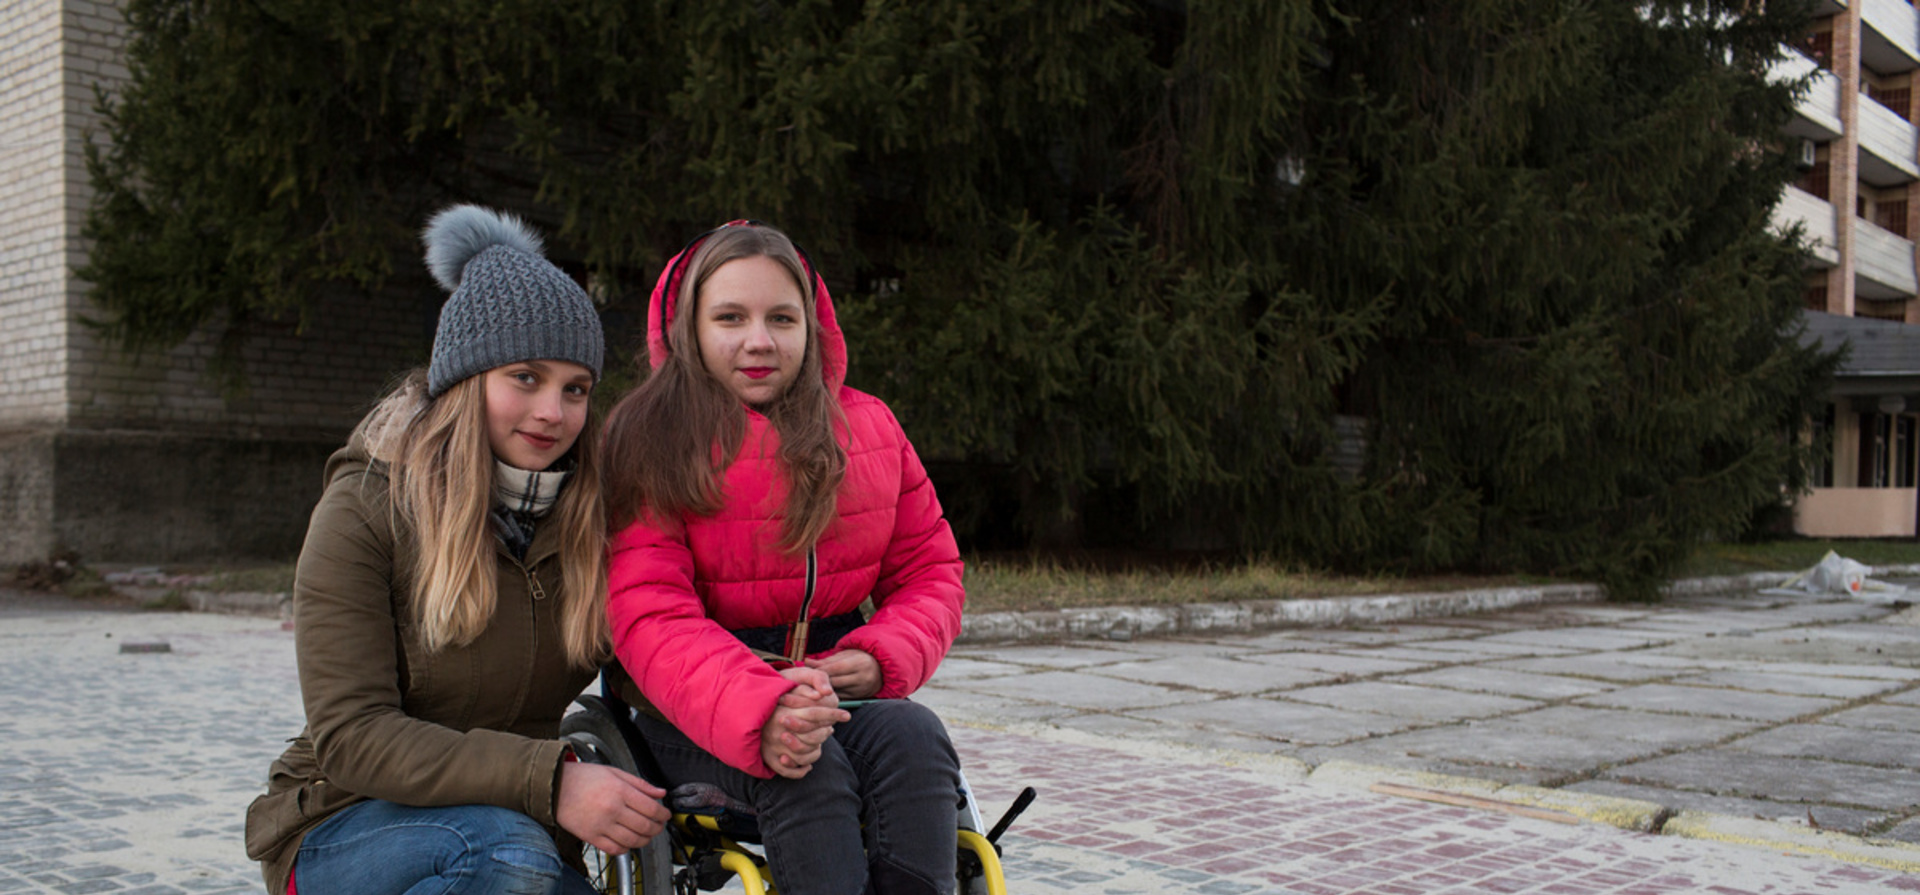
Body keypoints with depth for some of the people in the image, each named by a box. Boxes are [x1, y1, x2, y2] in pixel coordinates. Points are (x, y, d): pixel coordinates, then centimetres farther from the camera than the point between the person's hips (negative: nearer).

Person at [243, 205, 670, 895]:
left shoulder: (590, 516, -1)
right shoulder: (366, 508, -14)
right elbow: (350, 735, -21)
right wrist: (548, 780, -34)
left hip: (524, 832, 4)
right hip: (343, 831, -4)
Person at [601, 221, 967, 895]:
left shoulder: (869, 427, 9)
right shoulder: (646, 442, -5)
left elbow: (929, 569, 12)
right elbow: (649, 615, -16)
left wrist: (885, 657, -11)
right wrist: (756, 712, -34)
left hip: (836, 684, 4)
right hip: (696, 716, -4)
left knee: (914, 736, -29)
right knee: (812, 768, -34)